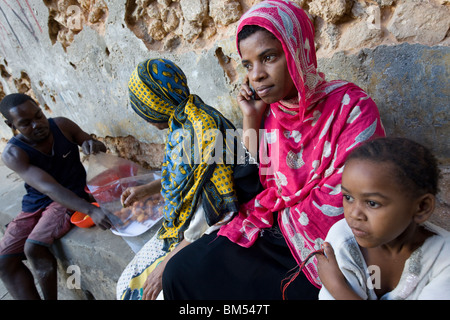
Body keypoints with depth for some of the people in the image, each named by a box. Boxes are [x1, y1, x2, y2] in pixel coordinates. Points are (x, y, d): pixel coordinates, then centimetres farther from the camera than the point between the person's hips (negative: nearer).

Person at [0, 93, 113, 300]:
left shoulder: (62, 125, -9)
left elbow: (100, 149, 3)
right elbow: (50, 188, -29)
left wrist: (91, 144, -24)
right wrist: (90, 210, -44)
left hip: (72, 196, -2)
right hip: (35, 204, 2)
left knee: (33, 248, -23)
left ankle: (51, 298, -3)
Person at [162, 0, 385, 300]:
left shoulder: (352, 107, -17)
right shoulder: (268, 110, 0)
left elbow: (343, 202, -19)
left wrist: (282, 214, -5)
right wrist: (250, 120, -7)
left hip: (321, 252, -4)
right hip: (273, 229, 5)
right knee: (182, 271, -3)